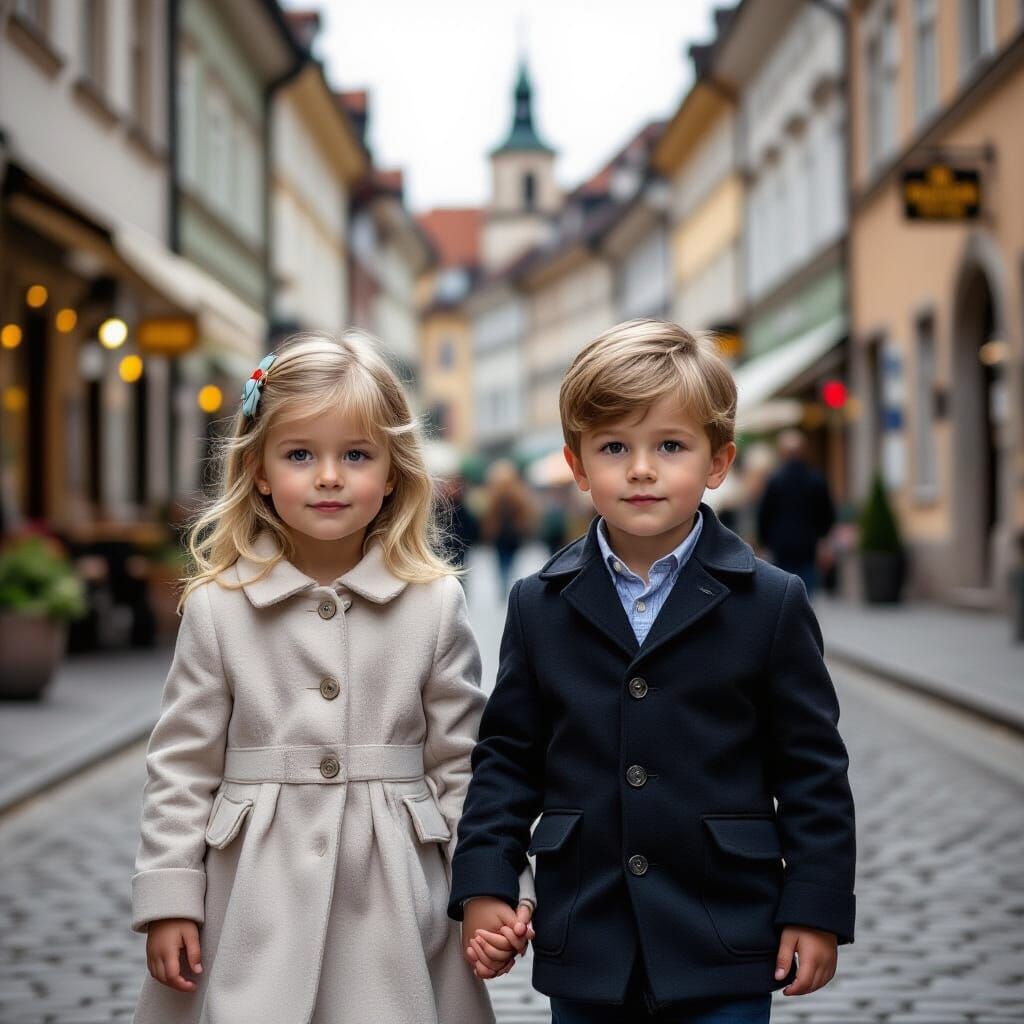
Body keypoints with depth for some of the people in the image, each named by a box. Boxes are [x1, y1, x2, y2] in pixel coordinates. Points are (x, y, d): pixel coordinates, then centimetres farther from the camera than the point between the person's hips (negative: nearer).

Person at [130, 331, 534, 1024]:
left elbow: (463, 764, 4)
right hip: (253, 909, 0)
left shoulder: (435, 604, 0)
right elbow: (183, 765, 3)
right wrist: (168, 899, 0)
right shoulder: (218, 607, -1)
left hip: (394, 905, 0)